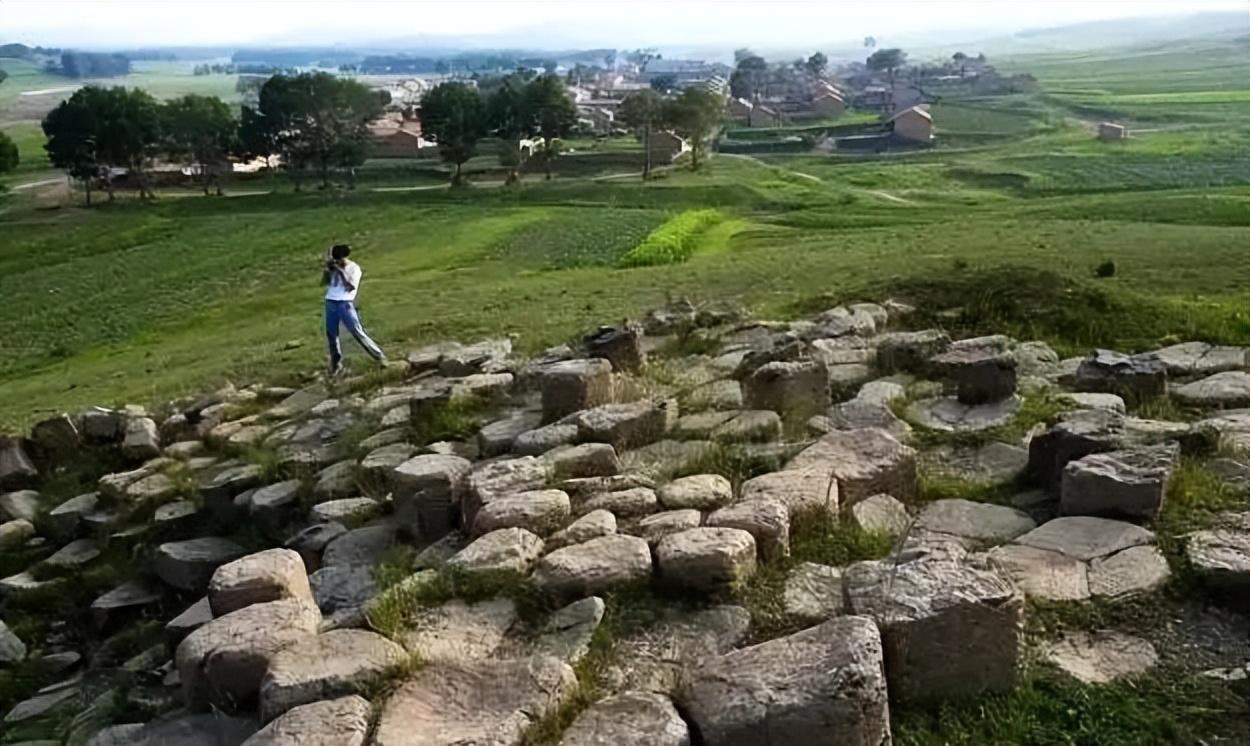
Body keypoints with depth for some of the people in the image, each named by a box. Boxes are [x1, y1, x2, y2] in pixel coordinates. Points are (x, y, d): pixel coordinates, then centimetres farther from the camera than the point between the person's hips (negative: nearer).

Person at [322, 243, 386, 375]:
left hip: (345, 304, -5)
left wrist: (340, 271, -16)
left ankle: (379, 356, -1)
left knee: (357, 332, -8)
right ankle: (336, 364, 18)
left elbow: (351, 287, -15)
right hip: (330, 303, 5)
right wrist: (327, 268, -5)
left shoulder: (354, 268, -3)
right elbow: (324, 282, 6)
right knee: (331, 335, 7)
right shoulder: (333, 268, 10)